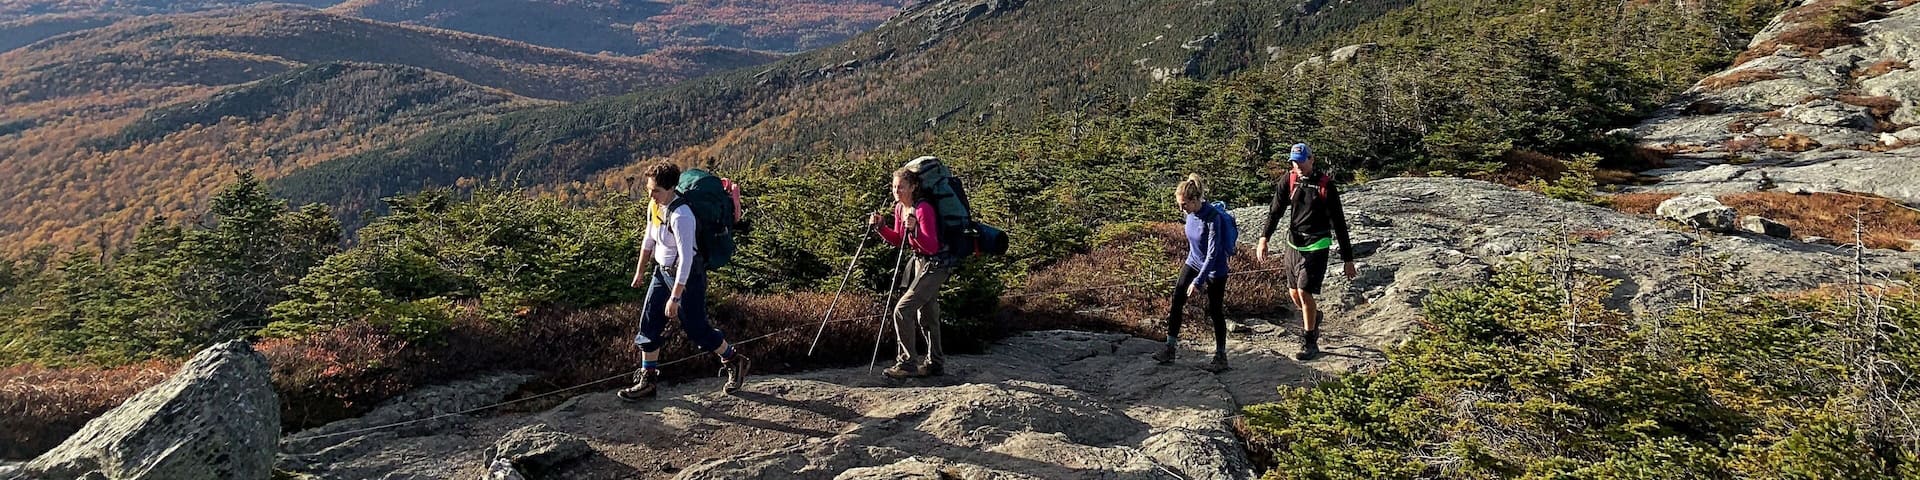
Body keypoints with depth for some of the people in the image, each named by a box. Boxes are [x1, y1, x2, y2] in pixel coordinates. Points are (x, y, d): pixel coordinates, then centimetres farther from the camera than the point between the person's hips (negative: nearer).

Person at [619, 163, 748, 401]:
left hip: (687, 276, -8)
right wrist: (640, 270, 24)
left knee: (696, 330, 3)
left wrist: (674, 298, -28)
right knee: (648, 325, 7)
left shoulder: (681, 216, -28)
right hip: (662, 272, 8)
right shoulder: (654, 206, -1)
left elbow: (686, 259, -29)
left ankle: (734, 363, 26)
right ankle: (647, 381, 20)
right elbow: (649, 240, 15)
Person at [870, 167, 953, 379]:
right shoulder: (899, 207, 4)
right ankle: (935, 363, 29)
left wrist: (914, 229, -41)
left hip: (935, 265, -10)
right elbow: (898, 240, 15)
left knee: (902, 310, -16)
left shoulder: (924, 209, -22)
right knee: (926, 315, 17)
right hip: (920, 262, 10)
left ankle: (908, 363, -8)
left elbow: (932, 247, -27)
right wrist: (881, 227, 0)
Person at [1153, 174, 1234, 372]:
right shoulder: (1191, 213, -5)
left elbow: (1213, 253, -28)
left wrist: (1198, 281, -29)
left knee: (1215, 311, 3)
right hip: (1193, 263, 7)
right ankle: (1170, 347, 6)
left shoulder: (1213, 217, -27)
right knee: (1177, 299, -1)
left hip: (1215, 270, -7)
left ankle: (1221, 355, 17)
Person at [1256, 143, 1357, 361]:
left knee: (1304, 292, -11)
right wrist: (1264, 239, -23)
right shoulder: (1289, 180, 0)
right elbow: (1275, 211, -6)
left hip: (1316, 246, -5)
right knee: (1294, 293, 13)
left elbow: (1339, 224, -8)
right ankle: (1313, 317, 45)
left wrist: (1348, 260, -7)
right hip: (1293, 243, 5)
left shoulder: (1325, 186, -12)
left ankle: (1310, 344, 3)